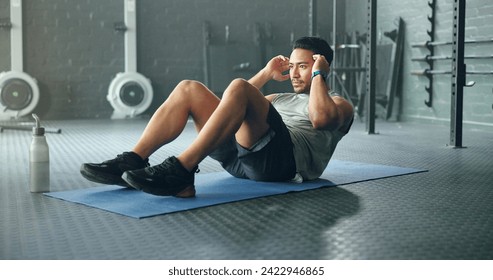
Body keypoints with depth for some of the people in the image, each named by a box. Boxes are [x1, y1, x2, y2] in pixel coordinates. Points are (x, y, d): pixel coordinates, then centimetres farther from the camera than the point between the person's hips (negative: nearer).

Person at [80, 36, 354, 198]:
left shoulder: (340, 104, 18)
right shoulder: (281, 99, 39)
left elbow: (320, 118, -9)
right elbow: (236, 106, 32)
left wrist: (317, 75, 4)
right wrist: (267, 73, 32)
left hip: (284, 159, -7)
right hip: (241, 158, 7)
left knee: (238, 88, -31)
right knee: (188, 89, -7)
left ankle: (179, 173, -42)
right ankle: (132, 162, -21)